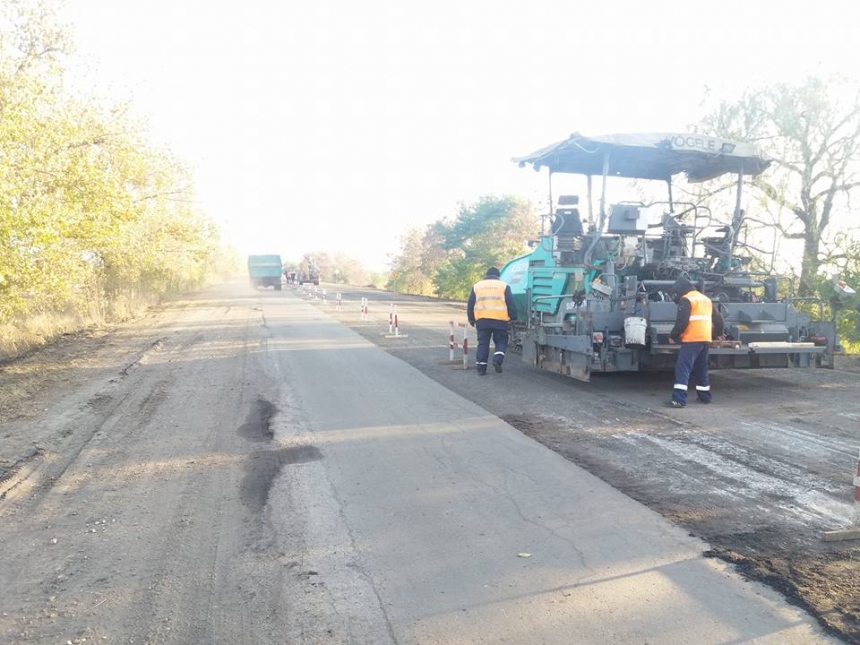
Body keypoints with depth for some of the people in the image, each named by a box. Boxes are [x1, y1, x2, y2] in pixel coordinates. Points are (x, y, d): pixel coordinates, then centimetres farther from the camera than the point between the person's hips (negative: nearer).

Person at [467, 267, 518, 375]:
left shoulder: (477, 286, 15)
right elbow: (511, 304, 4)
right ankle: (497, 360, -10)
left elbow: (470, 305, 16)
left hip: (482, 320, 2)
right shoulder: (504, 286, 9)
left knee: (483, 343, 9)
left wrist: (471, 319, 25)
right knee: (501, 341, 13)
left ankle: (481, 367, 6)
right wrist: (513, 318, 13)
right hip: (500, 320, -2)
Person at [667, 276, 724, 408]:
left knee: (683, 368, -11)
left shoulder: (686, 300, -5)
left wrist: (673, 336, -4)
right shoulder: (706, 299, 21)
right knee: (701, 368, 21)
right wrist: (716, 334, 39)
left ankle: (679, 399, -20)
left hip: (691, 340, -8)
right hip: (705, 339, 8)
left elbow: (681, 322, -15)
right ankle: (705, 396, 28)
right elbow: (719, 319, 25)